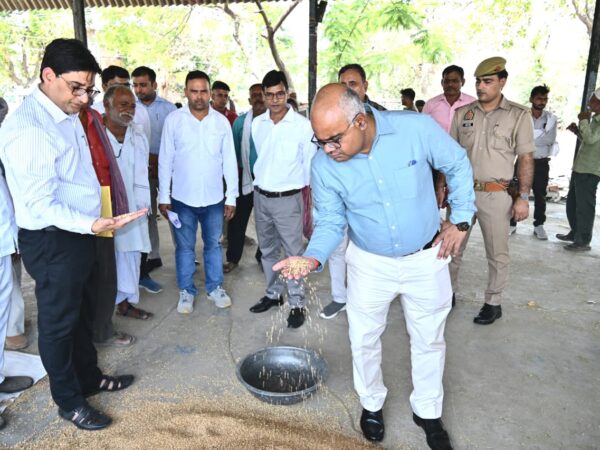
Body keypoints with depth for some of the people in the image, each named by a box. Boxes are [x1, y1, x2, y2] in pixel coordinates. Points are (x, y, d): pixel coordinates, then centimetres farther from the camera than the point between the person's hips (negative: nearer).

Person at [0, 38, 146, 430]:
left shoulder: (66, 114, 6)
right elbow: (40, 205, -25)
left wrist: (92, 224, 16)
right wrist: (92, 223, -37)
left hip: (77, 233, 9)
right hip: (52, 240, -9)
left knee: (82, 313, 22)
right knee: (59, 320, 9)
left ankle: (89, 378, 42)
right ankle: (69, 400, 29)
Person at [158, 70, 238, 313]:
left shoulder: (221, 121, -1)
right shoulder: (173, 119, -5)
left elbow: (229, 161, 1)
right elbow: (165, 160, -1)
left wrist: (231, 196, 0)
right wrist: (164, 196, -2)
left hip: (214, 198, 1)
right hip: (182, 198, -1)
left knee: (213, 244, 14)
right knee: (185, 246, 11)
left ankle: (215, 287, 30)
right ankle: (186, 291, 26)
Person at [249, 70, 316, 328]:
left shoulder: (303, 125, -10)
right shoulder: (257, 124, 4)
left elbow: (310, 166, -6)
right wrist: (259, 183, 16)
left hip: (288, 198, -5)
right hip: (261, 197, 5)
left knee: (293, 253, 0)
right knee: (267, 250, 17)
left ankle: (297, 304, 12)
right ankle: (273, 293, 33)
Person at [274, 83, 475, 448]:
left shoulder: (417, 128, -23)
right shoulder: (324, 165, -18)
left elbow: (458, 165, -5)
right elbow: (331, 222, -8)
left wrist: (461, 220, -6)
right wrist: (313, 258, -27)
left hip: (426, 257, 0)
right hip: (370, 262, 1)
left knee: (428, 340, 16)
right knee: (364, 339, 14)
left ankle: (428, 412, 40)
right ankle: (372, 404, 42)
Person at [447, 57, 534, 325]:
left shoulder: (518, 115, -3)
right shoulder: (461, 114, 5)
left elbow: (526, 159, -4)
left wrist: (523, 197, -8)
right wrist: (442, 185, 5)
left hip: (496, 195, -3)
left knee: (497, 253, 8)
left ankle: (493, 303, 23)